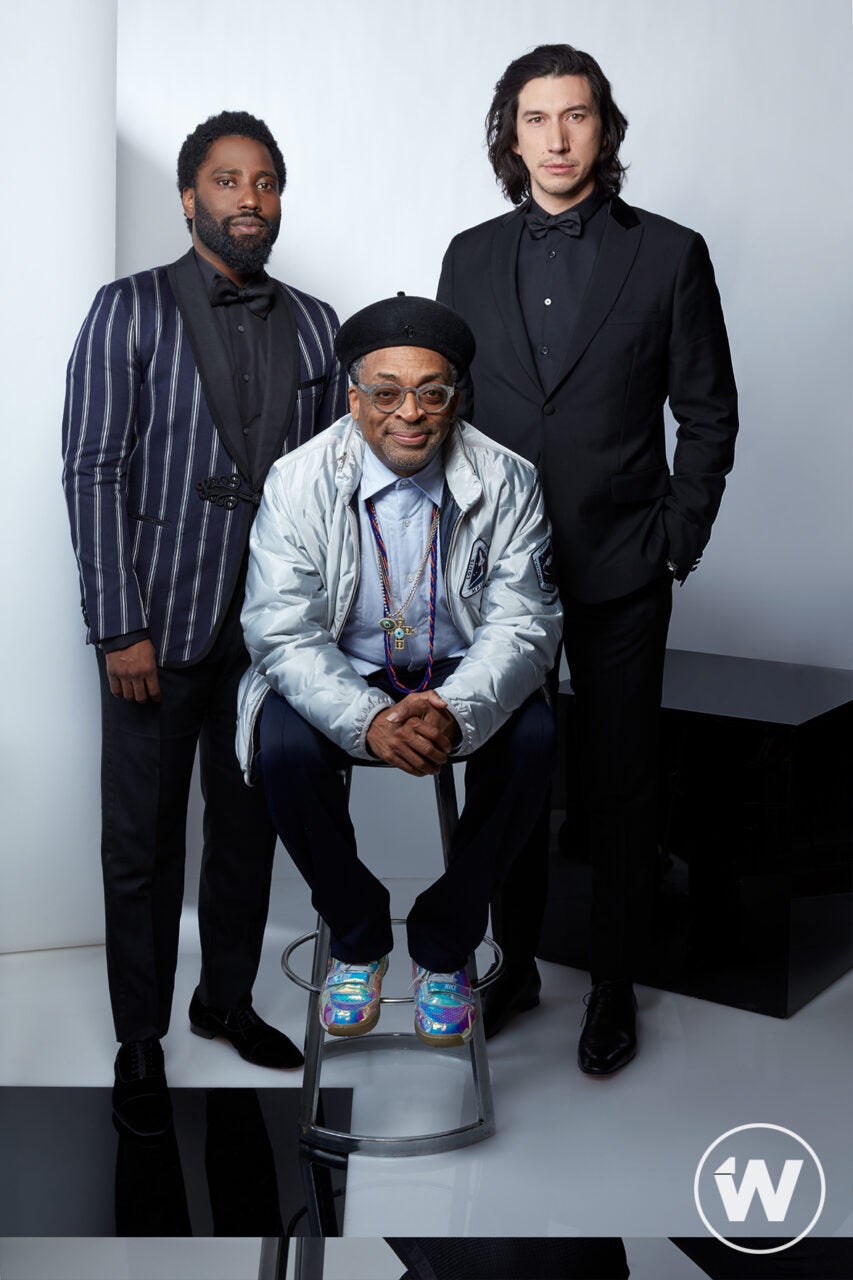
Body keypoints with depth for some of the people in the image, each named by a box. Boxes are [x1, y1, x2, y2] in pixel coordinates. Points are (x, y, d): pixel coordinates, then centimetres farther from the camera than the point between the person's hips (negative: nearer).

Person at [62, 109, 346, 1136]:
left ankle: (227, 1001, 34)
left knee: (248, 828, 15)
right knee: (143, 844, 5)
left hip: (272, 628, 4)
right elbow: (93, 473, -8)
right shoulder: (129, 312, -3)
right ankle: (140, 1043, 21)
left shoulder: (314, 326, 9)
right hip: (160, 628, -4)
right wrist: (120, 628, -13)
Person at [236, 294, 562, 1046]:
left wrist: (456, 709, -35)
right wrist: (367, 721, -36)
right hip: (340, 675, 0)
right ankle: (357, 934, -1)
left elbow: (522, 625, -13)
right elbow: (283, 635, -17)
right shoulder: (298, 483, -12)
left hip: (460, 675, 1)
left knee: (532, 738, -28)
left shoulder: (506, 483, -10)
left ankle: (444, 942, -5)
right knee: (286, 749, -30)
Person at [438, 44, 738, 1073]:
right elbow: (447, 407, 11)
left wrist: (678, 541, -4)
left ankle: (613, 981, 22)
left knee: (619, 786, 6)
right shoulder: (470, 257, 8)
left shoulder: (669, 255, 0)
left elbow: (709, 415, 2)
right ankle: (514, 963, 27)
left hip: (621, 572, -2)